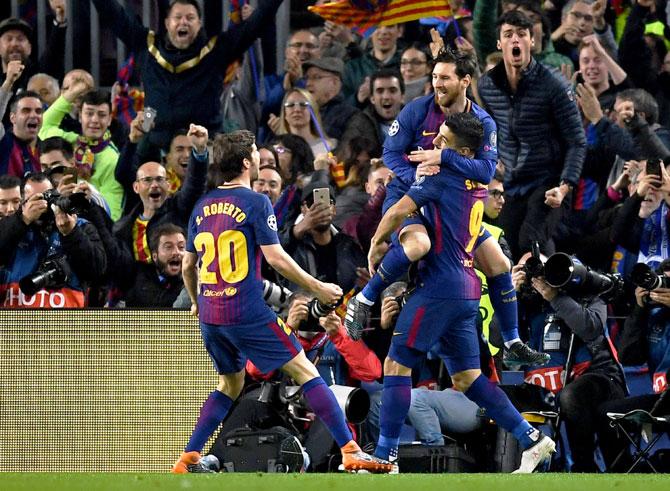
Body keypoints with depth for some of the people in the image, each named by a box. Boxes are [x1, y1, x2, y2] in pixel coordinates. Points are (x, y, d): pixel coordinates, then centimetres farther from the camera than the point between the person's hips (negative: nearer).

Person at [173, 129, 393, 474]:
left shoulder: (202, 208, 12)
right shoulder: (255, 203, -7)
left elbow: (188, 266, 16)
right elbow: (275, 257, -12)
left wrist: (196, 303, 33)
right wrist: (317, 288, -3)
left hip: (210, 315, 7)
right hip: (247, 312, -7)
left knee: (230, 385, 23)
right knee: (306, 372, -2)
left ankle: (188, 460, 15)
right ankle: (351, 452, -9)